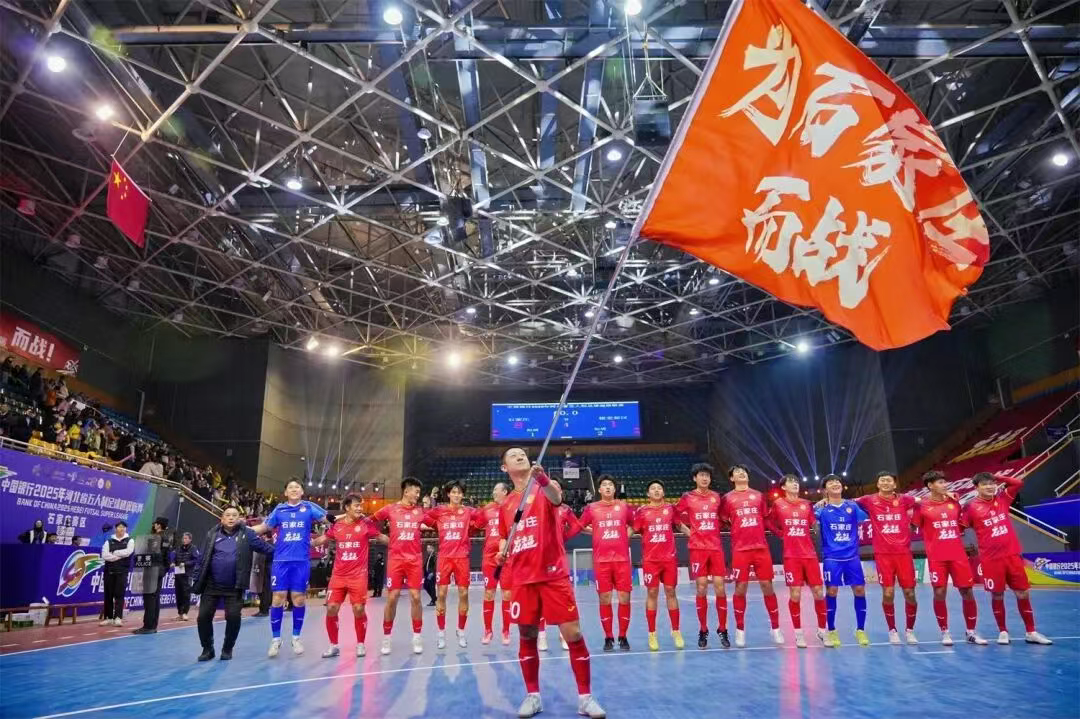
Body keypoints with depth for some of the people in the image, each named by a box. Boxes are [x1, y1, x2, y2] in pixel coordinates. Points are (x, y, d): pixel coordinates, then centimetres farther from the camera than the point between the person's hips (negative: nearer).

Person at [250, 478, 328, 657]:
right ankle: (276, 639, 15)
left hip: (301, 561, -1)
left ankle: (296, 638, 20)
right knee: (278, 598, 0)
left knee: (299, 598, 4)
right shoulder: (279, 509, 8)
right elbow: (263, 527, 16)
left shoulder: (309, 507, 3)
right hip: (281, 560, 1)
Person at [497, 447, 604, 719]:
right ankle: (533, 696, 24)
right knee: (526, 637, 8)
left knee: (573, 634, -4)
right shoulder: (507, 504, 12)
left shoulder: (544, 489, -1)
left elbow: (556, 498, -26)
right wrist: (502, 552, 2)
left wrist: (543, 480, -48)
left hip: (553, 575, -4)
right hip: (522, 578, 4)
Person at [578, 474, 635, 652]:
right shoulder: (591, 508, 3)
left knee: (624, 598, 1)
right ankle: (608, 638, 14)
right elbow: (581, 526, 13)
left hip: (622, 559, 1)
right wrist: (596, 532, 7)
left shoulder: (623, 506, 5)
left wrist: (625, 535, 9)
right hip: (601, 560, 0)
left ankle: (623, 637, 15)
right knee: (604, 599, 2)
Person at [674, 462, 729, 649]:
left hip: (716, 547, 2)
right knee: (701, 588, -1)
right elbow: (674, 516, 8)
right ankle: (703, 631, 12)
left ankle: (722, 630, 12)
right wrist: (687, 531, 1)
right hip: (697, 548, -2)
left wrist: (716, 531, 9)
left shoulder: (716, 497, 8)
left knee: (720, 587, -1)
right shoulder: (688, 498, 0)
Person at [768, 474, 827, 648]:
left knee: (819, 593, 3)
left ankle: (822, 630, 21)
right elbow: (770, 523, 12)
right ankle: (798, 633, 11)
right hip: (791, 556, -2)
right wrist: (782, 534, 2)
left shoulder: (807, 504, 8)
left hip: (810, 554, 3)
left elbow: (814, 525, 11)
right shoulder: (778, 504, 2)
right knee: (795, 594, -3)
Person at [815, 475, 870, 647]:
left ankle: (860, 630, 19)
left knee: (860, 590, 3)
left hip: (852, 556, 3)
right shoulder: (822, 508, -3)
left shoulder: (852, 506, 5)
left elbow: (868, 516, 4)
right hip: (832, 557, -2)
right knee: (831, 592, -3)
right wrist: (817, 505, -13)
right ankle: (832, 632, 12)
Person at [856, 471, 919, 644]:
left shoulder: (904, 500, 3)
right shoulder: (869, 501, 0)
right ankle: (892, 631, 17)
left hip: (904, 553, 1)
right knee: (888, 594, -1)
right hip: (883, 554, -1)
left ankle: (910, 631, 24)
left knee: (909, 594, 5)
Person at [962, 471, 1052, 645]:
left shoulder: (1002, 499, 5)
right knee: (997, 596, 6)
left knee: (1023, 593, 8)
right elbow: (960, 528, -2)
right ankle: (1003, 632, 19)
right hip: (991, 559, -4)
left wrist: (997, 477, 1)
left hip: (1012, 555, 4)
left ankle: (1030, 632, 20)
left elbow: (1019, 483, 3)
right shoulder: (971, 507, -8)